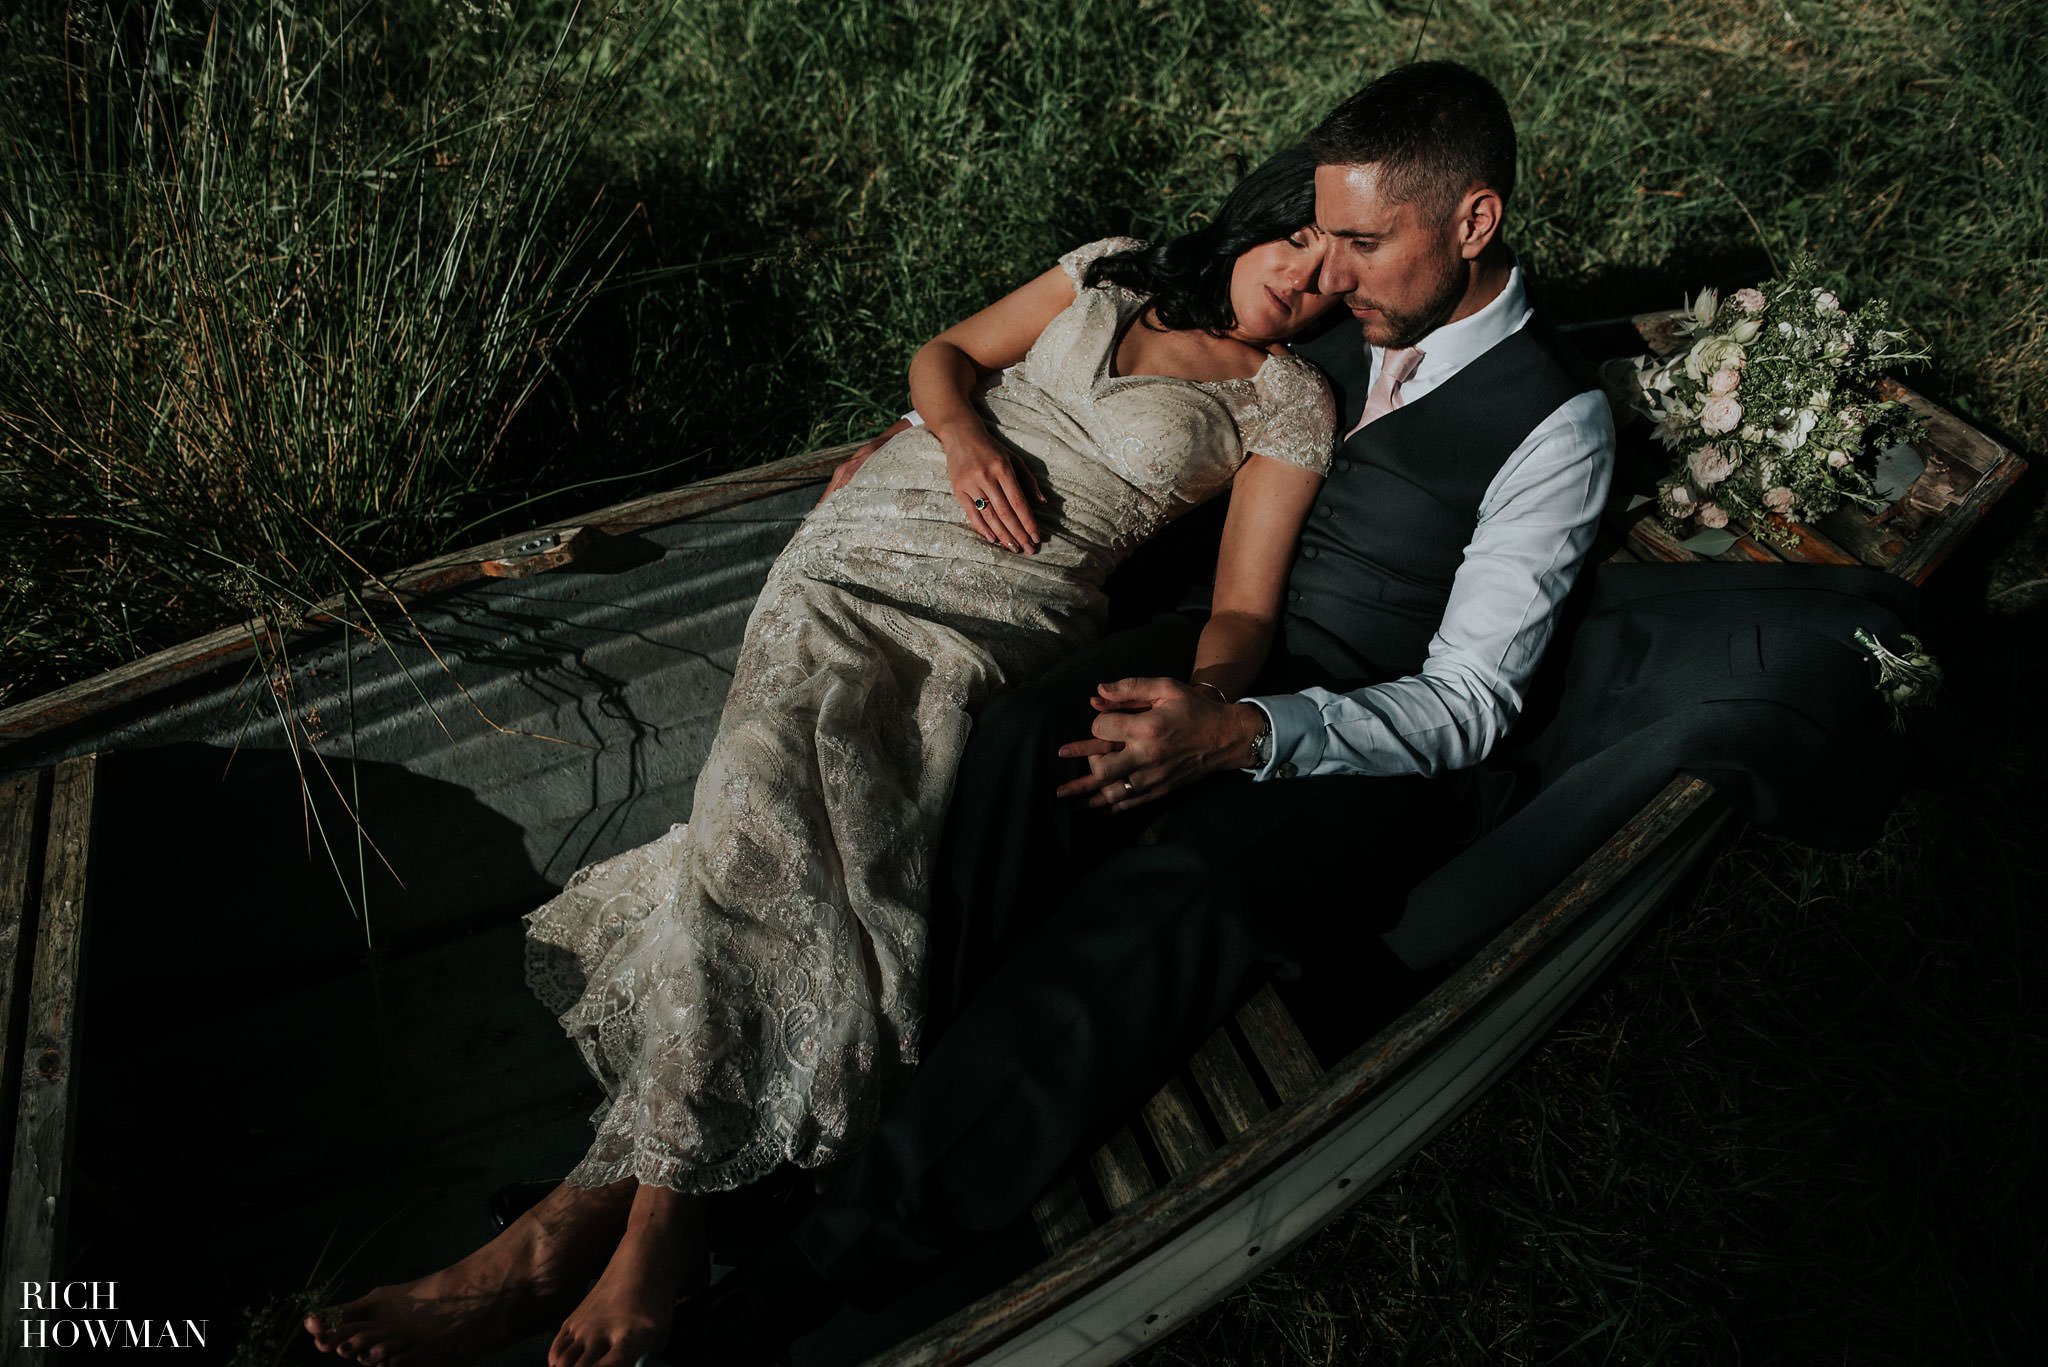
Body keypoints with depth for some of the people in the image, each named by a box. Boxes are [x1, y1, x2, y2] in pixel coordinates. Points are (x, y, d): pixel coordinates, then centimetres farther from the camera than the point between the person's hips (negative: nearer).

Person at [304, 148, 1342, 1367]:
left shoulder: (1292, 404, 11)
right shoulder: (1116, 271, 22)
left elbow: (1246, 604, 3)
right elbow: (945, 353, 25)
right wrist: (962, 433, 2)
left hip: (1002, 615, -3)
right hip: (861, 547, 4)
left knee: (783, 812, -30)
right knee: (780, 787, -27)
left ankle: (604, 1212, -26)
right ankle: (656, 1220, -25)